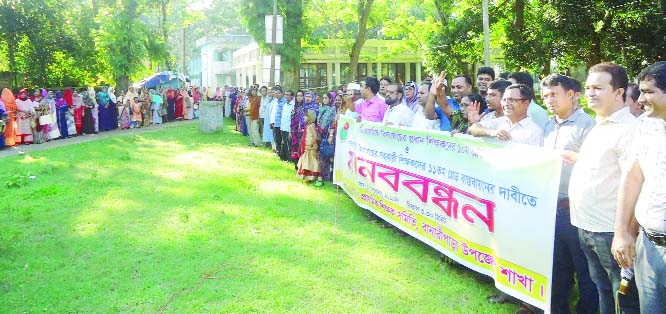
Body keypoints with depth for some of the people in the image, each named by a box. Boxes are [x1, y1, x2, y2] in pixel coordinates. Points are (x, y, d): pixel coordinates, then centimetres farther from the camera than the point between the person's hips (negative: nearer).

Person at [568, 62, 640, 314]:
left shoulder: (628, 129, -15)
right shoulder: (598, 127, 12)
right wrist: (574, 157, 15)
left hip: (609, 230, -9)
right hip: (587, 225, 9)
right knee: (603, 290, 22)